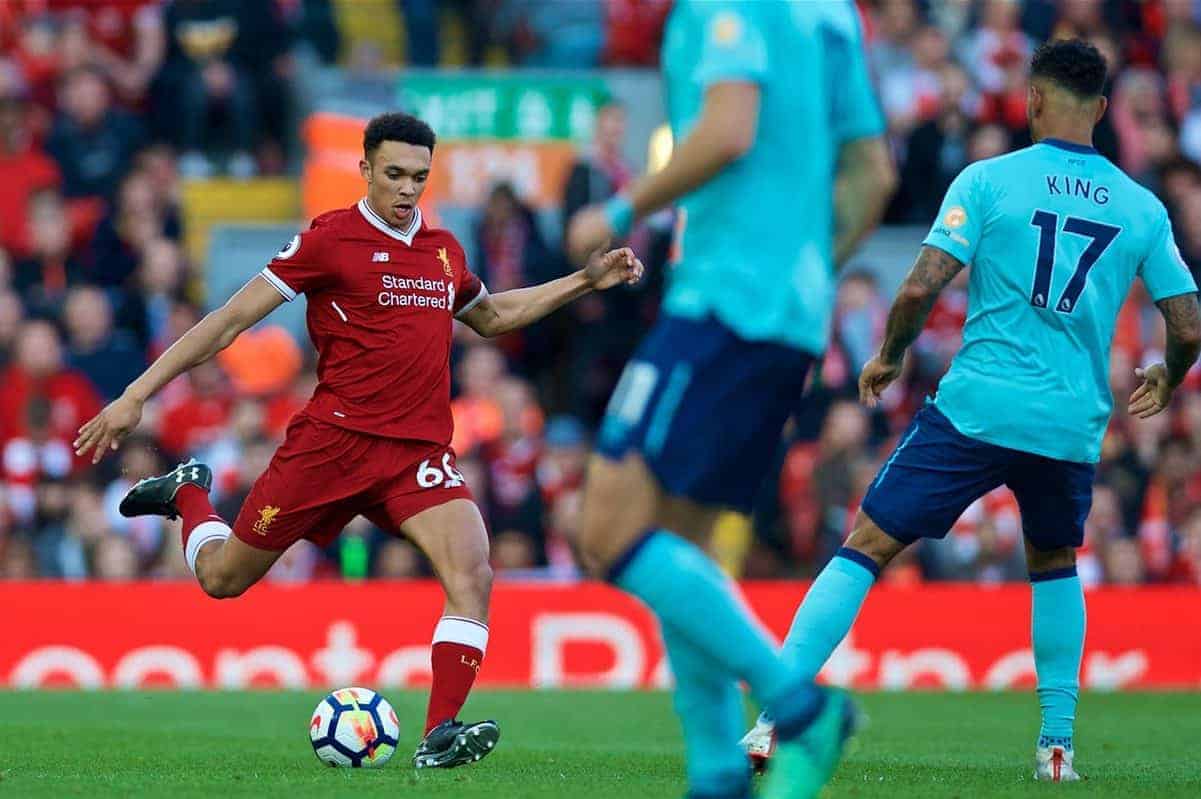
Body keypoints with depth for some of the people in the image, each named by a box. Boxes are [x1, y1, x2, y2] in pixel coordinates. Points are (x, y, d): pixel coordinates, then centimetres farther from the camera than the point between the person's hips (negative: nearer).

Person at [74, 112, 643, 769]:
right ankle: (188, 493, 40)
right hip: (334, 437, -4)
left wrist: (585, 281, 27)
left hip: (419, 452, 4)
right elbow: (232, 319, -5)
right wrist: (137, 395, -8)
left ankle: (439, 735, -21)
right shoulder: (331, 239, -6)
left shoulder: (443, 250, 12)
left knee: (473, 576, -21)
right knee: (222, 579, 7)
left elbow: (490, 315, 34)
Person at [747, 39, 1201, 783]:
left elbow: (922, 286, -9)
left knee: (866, 547, 1)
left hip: (977, 409, -3)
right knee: (1055, 566, 29)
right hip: (1073, 424, 3)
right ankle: (1058, 743, 21)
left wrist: (889, 357, 9)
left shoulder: (989, 180, -2)